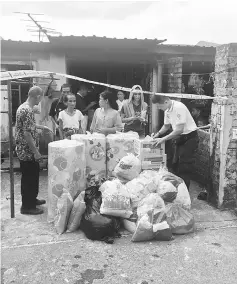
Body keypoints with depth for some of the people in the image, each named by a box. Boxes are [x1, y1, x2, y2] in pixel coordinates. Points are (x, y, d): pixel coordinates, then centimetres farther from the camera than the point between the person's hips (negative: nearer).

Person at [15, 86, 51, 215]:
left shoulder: (23, 107, 9)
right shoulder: (28, 110, -23)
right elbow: (27, 134, -26)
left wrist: (41, 126, 34)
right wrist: (36, 151, -22)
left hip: (24, 150, 10)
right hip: (28, 151, -10)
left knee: (32, 175, 21)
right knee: (29, 178, 1)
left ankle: (32, 199, 35)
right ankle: (27, 206, 14)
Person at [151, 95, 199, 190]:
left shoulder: (179, 107, -25)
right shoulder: (167, 110, 2)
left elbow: (179, 130, -28)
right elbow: (166, 126, 17)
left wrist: (163, 139, -26)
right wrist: (158, 134, 1)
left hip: (189, 138, -9)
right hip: (180, 138, 9)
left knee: (184, 169, -5)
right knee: (175, 165, 15)